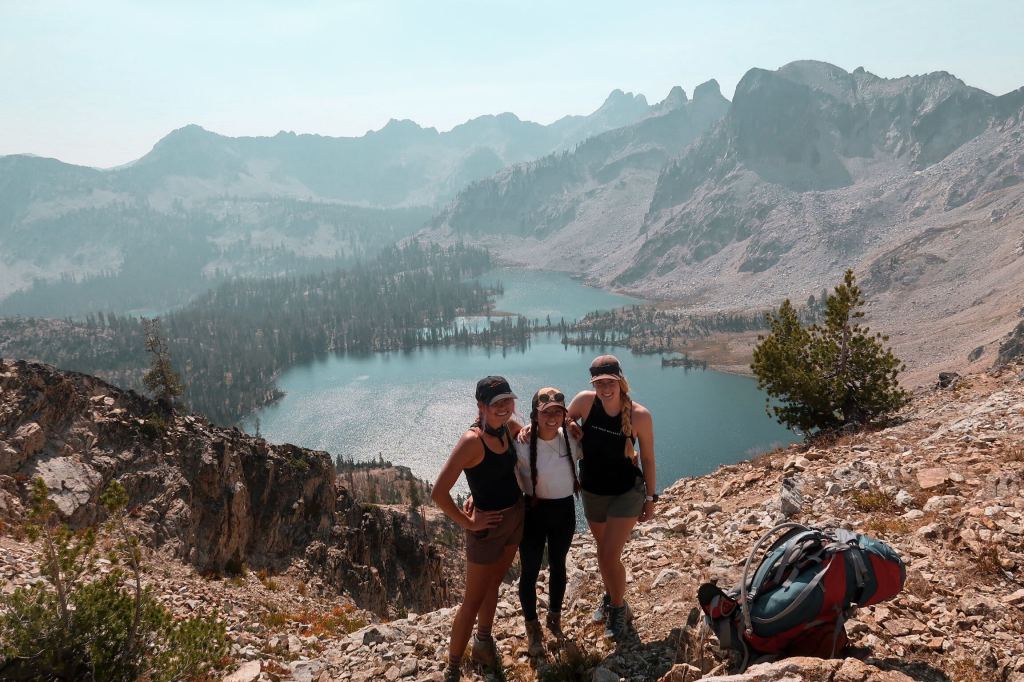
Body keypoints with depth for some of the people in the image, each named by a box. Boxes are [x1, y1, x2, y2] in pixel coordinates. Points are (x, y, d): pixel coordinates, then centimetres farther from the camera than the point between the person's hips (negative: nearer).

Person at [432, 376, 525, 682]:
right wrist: (467, 522, -18)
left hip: (516, 518, 7)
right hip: (488, 527, -7)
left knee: (493, 585, 25)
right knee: (473, 600, 5)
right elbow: (438, 493, -28)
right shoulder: (472, 440, -26)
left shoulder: (510, 428, -5)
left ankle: (483, 641, 47)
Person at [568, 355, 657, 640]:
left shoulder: (640, 415, -21)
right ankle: (610, 597, 49)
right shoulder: (585, 401, -18)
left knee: (608, 556, -8)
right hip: (592, 492, 3)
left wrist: (650, 498, -1)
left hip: (626, 492, -3)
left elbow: (648, 458, -8)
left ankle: (619, 609, 20)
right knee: (604, 551, 22)